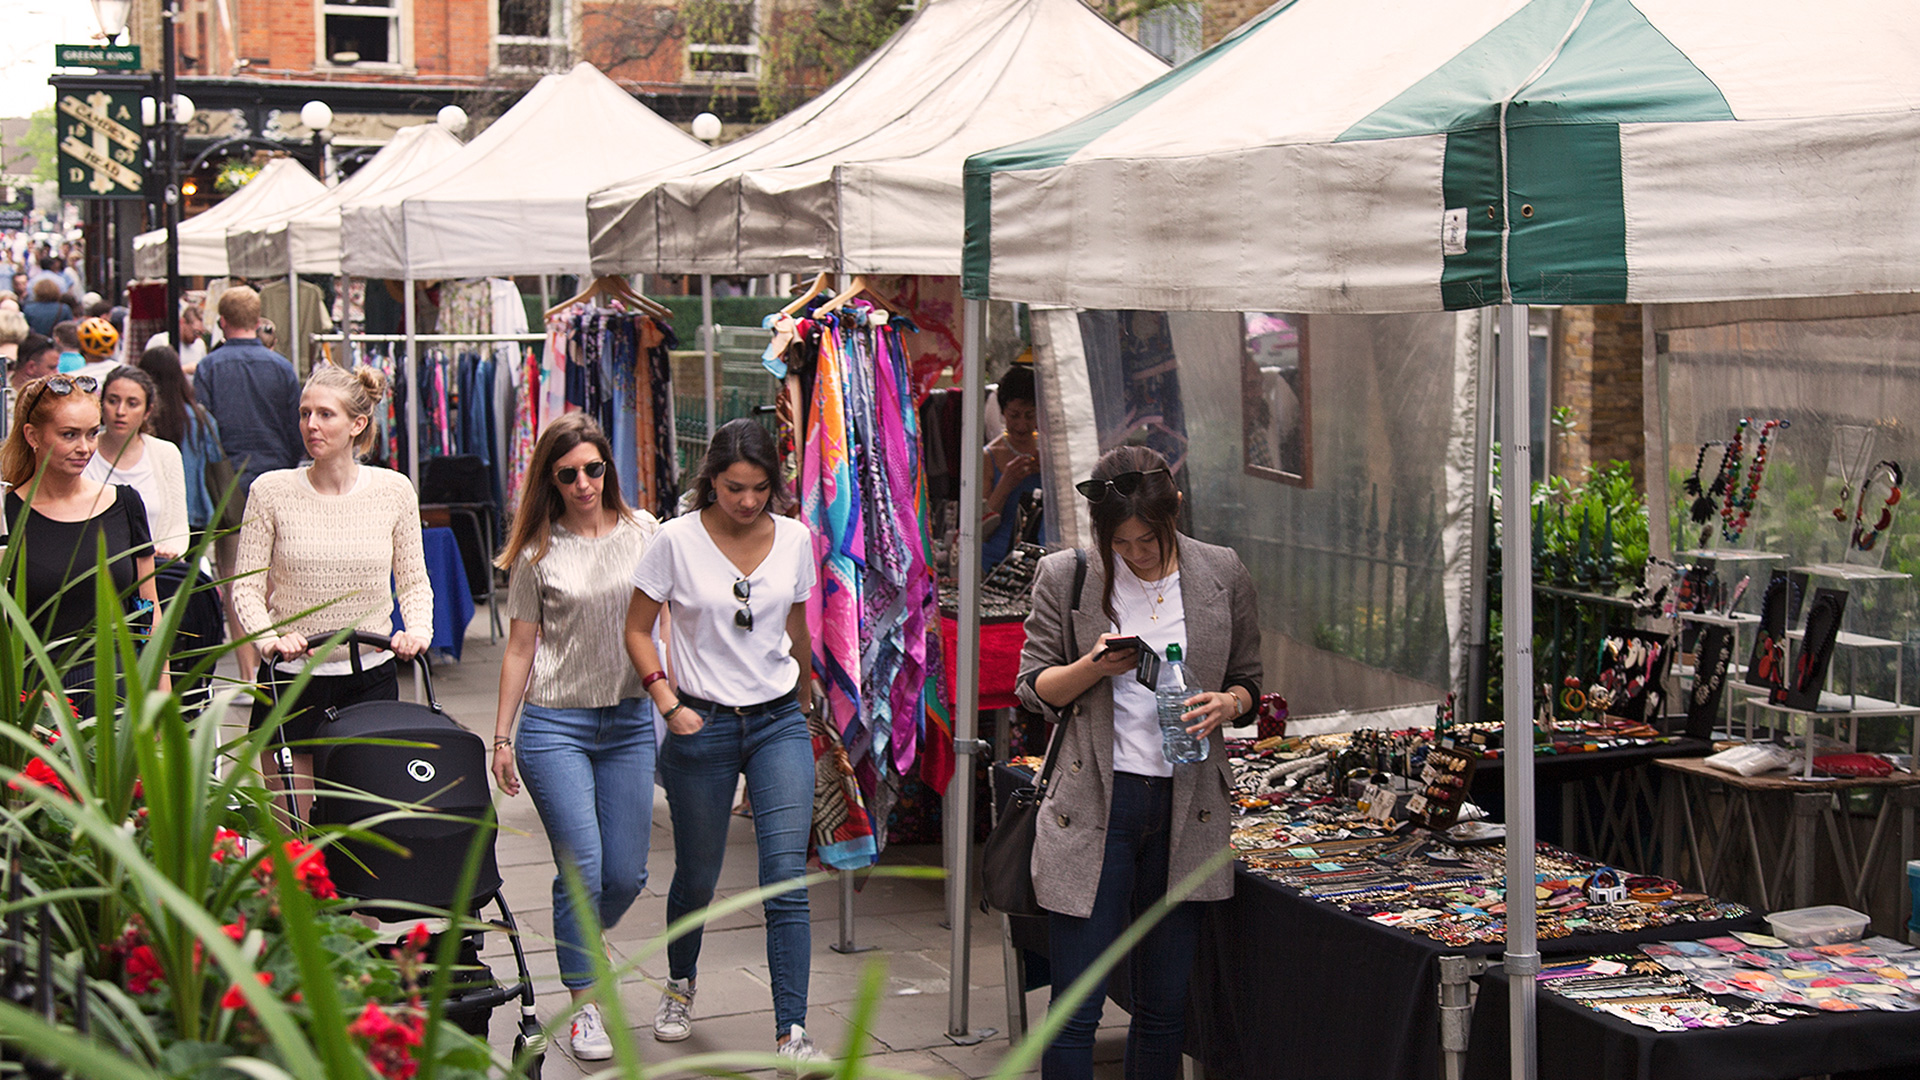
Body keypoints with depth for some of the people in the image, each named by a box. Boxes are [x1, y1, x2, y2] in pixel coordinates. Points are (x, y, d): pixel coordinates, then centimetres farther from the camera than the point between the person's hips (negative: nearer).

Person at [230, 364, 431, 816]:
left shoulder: (393, 491, 2)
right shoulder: (271, 491, -2)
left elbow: (413, 580, 10)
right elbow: (246, 586, -1)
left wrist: (417, 630, -9)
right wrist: (271, 639, -18)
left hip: (371, 677, 1)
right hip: (291, 681, -1)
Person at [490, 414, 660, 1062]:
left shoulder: (642, 532, 5)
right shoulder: (537, 553, 0)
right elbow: (521, 648, 4)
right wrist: (502, 736, 4)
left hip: (629, 722, 3)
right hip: (555, 723, -2)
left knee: (626, 875, 4)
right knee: (582, 868, -8)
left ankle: (578, 951, 35)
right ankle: (584, 1005, 7)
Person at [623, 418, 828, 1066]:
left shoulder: (795, 539, 1)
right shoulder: (677, 540, -8)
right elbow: (637, 629, -1)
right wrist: (668, 704, -12)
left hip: (778, 722, 2)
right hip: (702, 726, -1)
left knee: (786, 878, -10)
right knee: (697, 877, 12)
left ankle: (792, 1032, -8)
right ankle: (680, 988, 41)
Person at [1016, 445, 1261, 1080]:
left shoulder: (1222, 574, 4)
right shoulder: (1065, 577, -1)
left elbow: (1248, 677, 15)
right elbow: (1033, 689, 2)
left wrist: (1227, 704, -8)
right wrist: (1095, 666, -17)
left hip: (1185, 806, 2)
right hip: (1094, 803, -2)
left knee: (1164, 1006, 10)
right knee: (1074, 1010, -3)